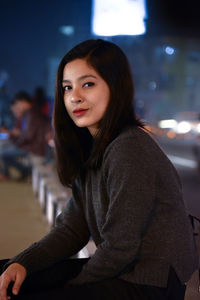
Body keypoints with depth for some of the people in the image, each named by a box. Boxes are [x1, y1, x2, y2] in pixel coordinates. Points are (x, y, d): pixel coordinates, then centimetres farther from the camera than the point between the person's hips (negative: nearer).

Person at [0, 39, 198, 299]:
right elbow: (73, 228, 7)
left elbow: (120, 248, -19)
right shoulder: (91, 147, 8)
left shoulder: (130, 151, -22)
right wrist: (22, 263, -7)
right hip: (120, 270, 9)